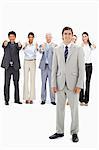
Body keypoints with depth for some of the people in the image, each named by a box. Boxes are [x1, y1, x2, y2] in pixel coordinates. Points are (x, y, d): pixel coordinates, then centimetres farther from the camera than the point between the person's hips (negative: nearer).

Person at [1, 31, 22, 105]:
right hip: (8, 66, -1)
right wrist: (4, 44, -41)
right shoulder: (6, 44, 7)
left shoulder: (17, 45, 9)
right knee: (7, 83, 0)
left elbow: (19, 48, -14)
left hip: (16, 66, 1)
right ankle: (6, 100, 6)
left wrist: (20, 46, -39)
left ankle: (17, 99, 15)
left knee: (16, 83, 6)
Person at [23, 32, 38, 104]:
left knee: (32, 79, -2)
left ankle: (31, 98, 2)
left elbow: (35, 54, -8)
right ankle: (26, 98, 2)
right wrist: (25, 46, -32)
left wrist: (36, 48, -24)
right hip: (26, 62, 0)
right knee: (26, 79, -2)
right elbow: (25, 52, -15)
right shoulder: (25, 45, 3)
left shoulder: (35, 45, 3)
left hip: (33, 62, 0)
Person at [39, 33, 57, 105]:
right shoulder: (43, 45, 11)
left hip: (51, 66, -2)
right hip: (44, 66, 2)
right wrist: (42, 48, -31)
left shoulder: (54, 45, 6)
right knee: (43, 83, 6)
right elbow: (40, 51, -9)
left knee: (51, 83, -3)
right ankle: (43, 99, 12)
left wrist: (52, 46, -27)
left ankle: (52, 100, 3)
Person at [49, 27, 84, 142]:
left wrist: (79, 85, -10)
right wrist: (53, 84, 0)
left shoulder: (78, 49, 0)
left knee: (74, 109, 4)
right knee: (59, 108, 9)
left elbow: (81, 69, -3)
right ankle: (60, 132, 21)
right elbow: (54, 68, 7)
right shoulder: (57, 50, 7)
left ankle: (74, 133, 17)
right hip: (60, 84, 3)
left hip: (73, 84, -2)